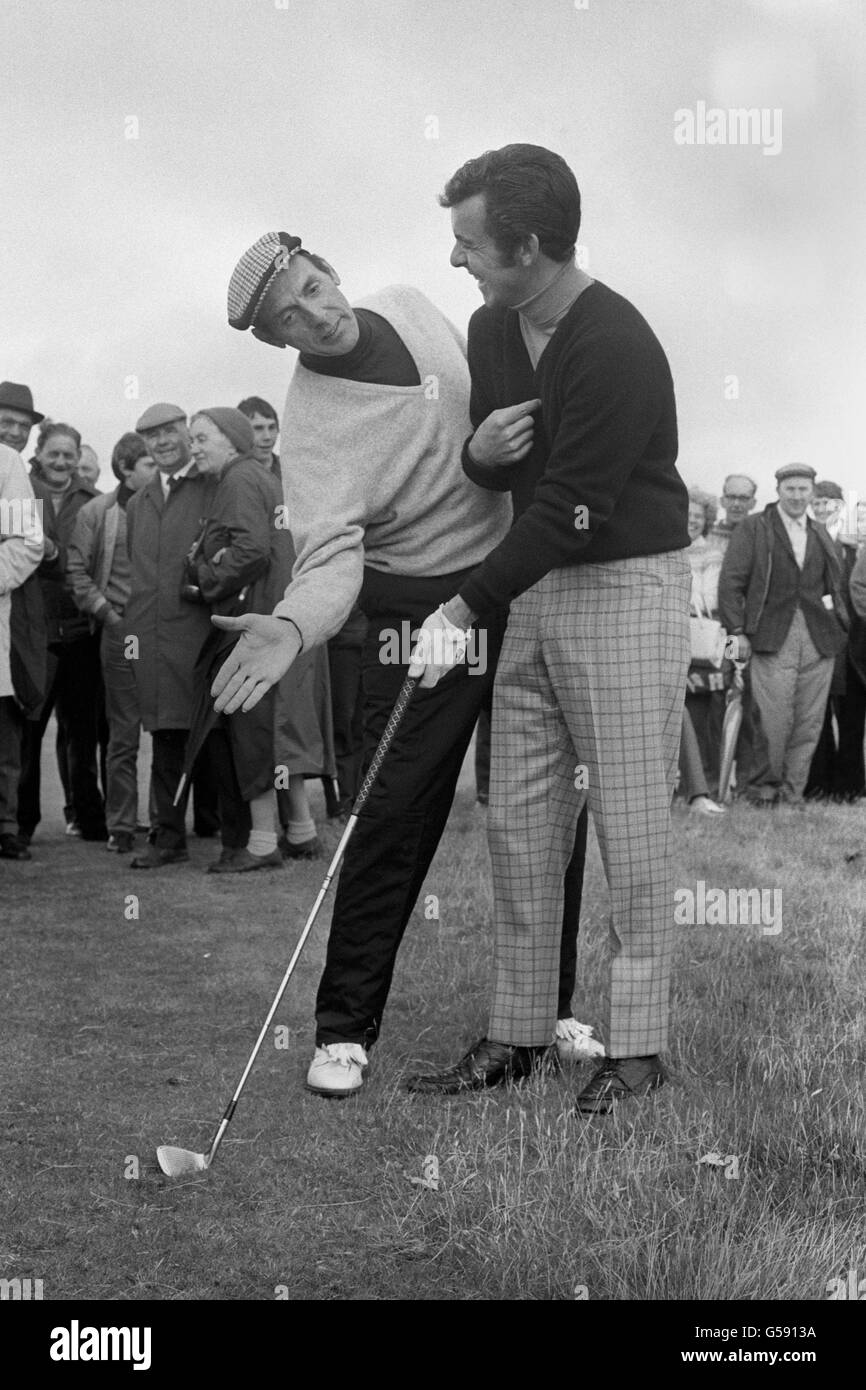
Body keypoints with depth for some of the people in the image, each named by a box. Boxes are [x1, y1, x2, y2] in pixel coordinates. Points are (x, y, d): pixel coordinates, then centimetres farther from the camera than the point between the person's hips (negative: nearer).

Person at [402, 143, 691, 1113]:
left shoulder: (617, 348, -21)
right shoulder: (489, 330, 6)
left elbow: (570, 511, -22)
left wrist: (463, 606, -17)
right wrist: (477, 452, -7)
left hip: (627, 587, -8)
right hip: (533, 589, 8)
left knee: (630, 824, -2)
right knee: (519, 824, 8)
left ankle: (636, 1045, 9)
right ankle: (517, 1034, 17)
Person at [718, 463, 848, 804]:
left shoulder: (821, 536, 21)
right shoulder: (753, 529, 6)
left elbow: (835, 585, 25)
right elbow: (730, 581, 0)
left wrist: (840, 623, 10)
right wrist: (737, 630, -8)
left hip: (819, 638, 5)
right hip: (772, 636, -4)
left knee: (809, 722, 1)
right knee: (774, 718, -12)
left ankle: (791, 790, 9)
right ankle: (763, 786, 3)